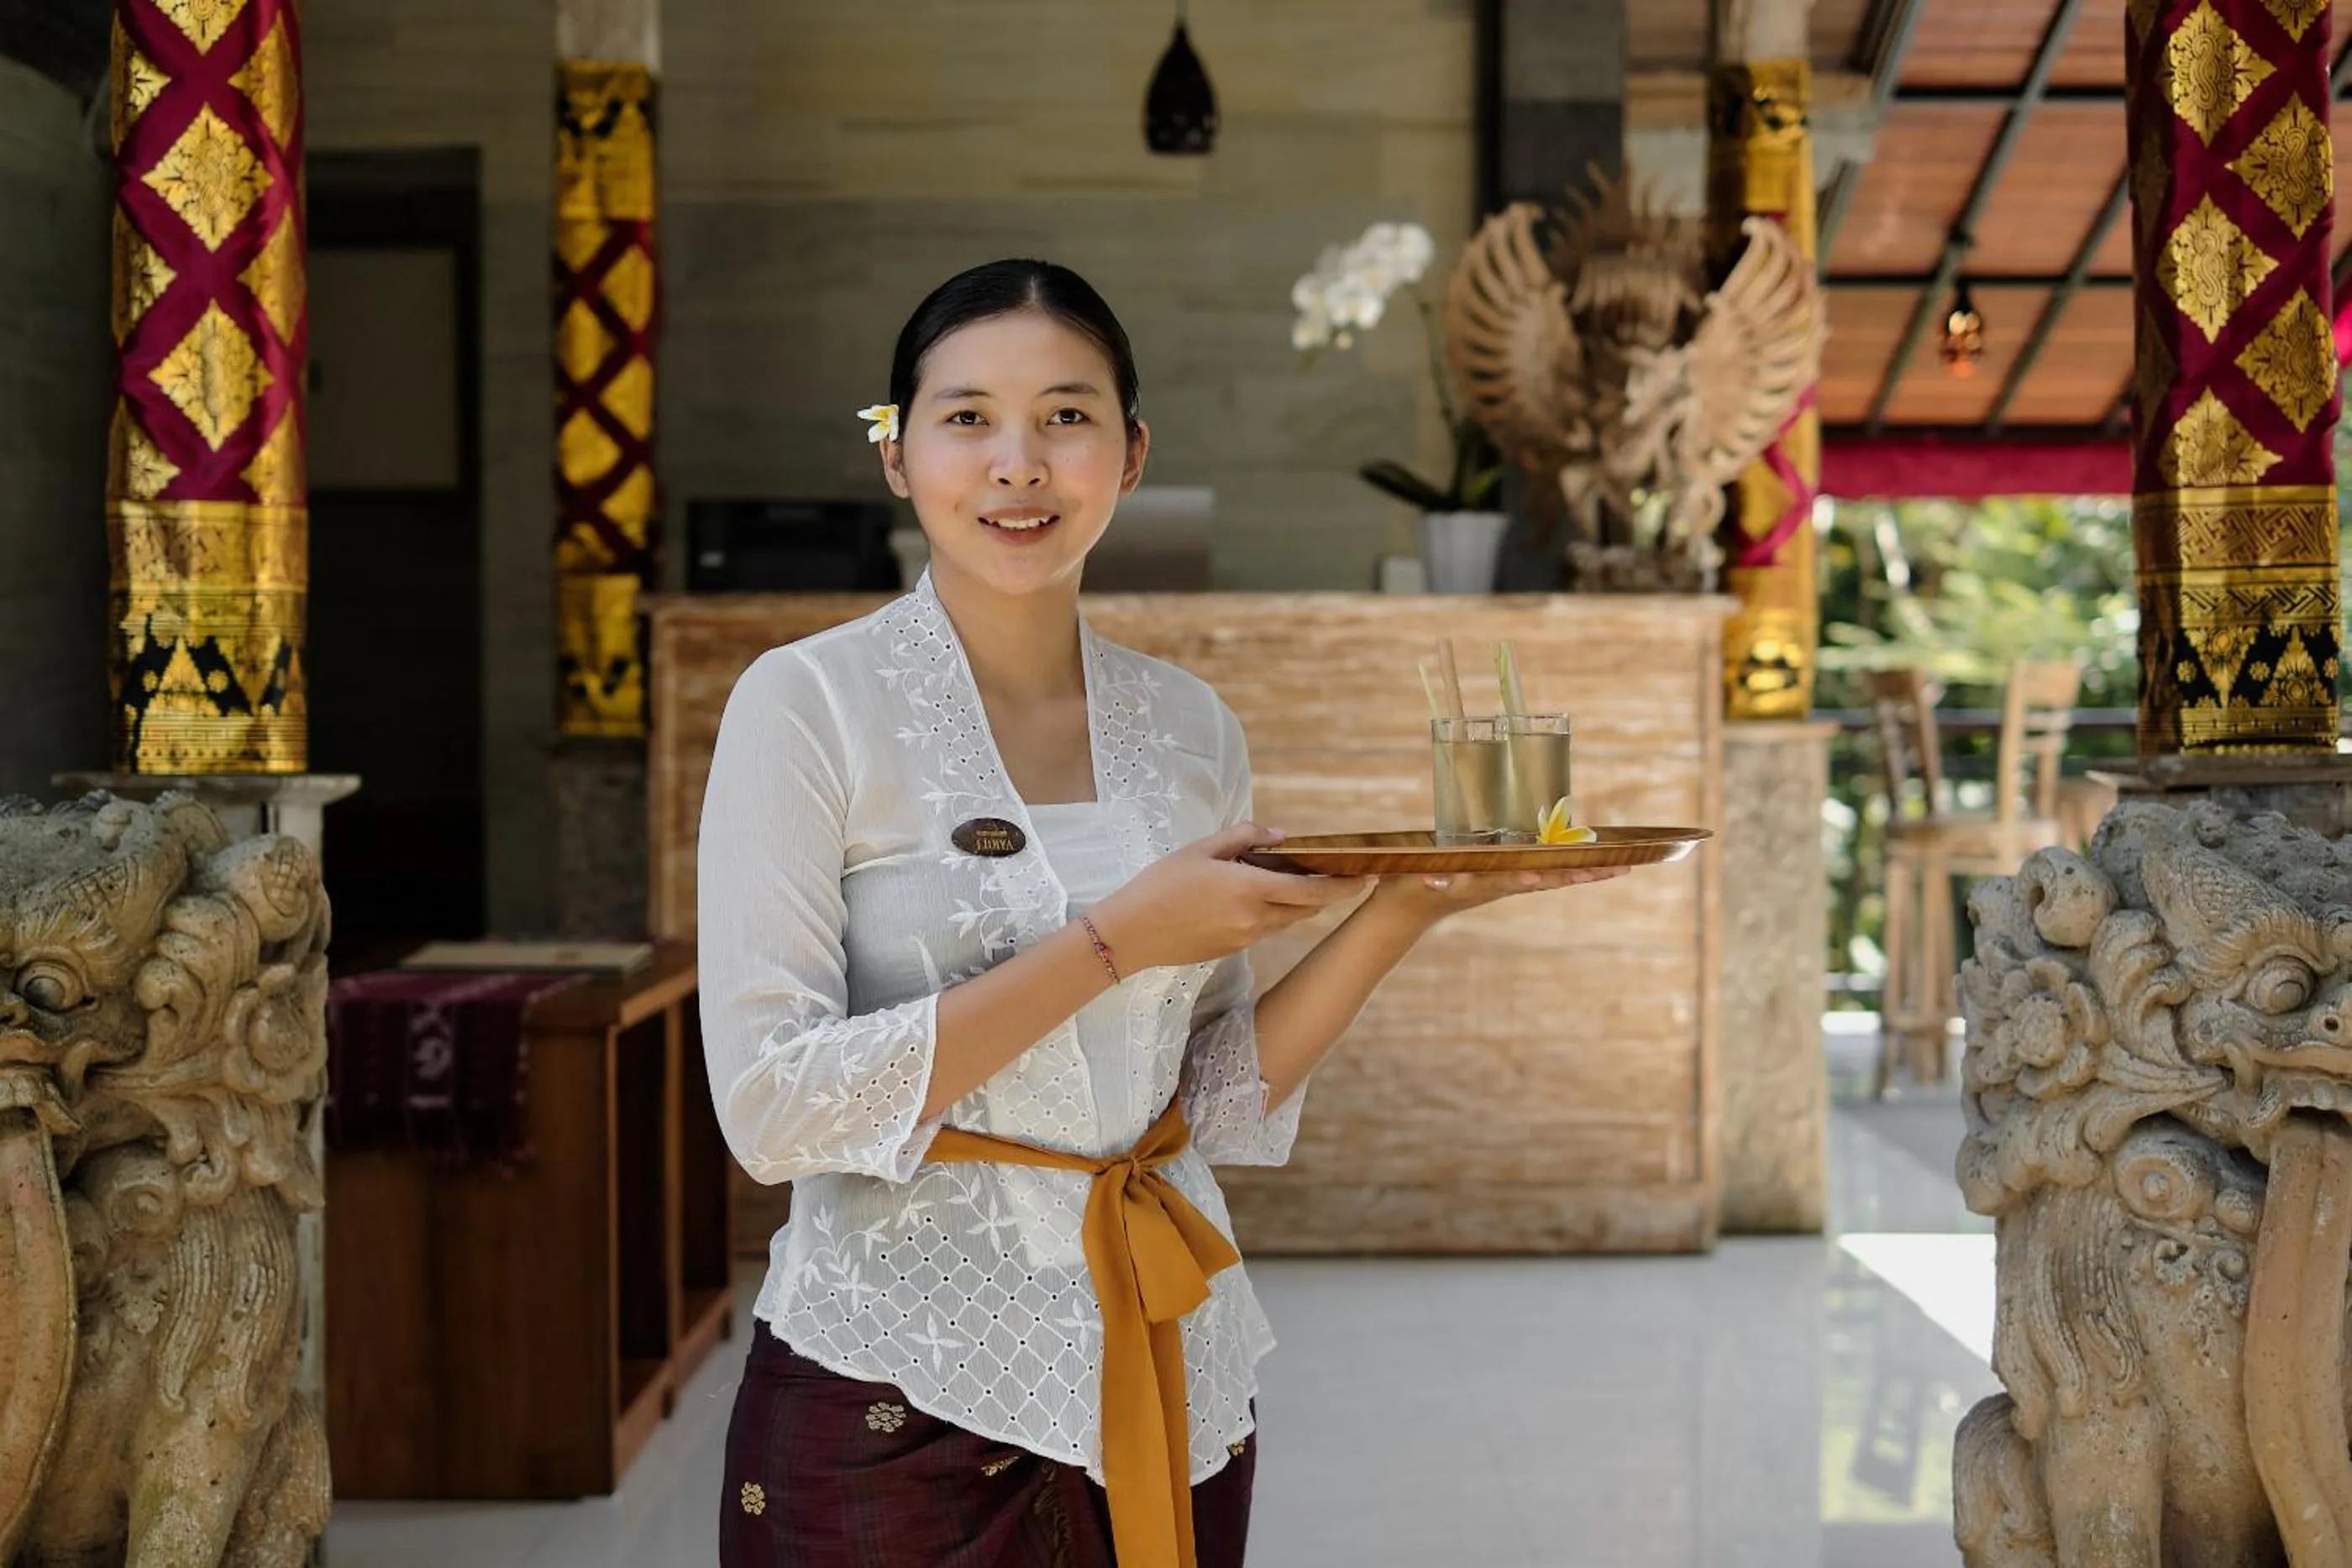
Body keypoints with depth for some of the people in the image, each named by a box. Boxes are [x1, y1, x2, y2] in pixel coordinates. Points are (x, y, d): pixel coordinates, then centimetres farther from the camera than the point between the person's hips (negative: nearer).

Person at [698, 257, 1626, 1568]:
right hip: (898, 1399, -4)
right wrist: (1112, 941, -19)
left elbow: (1215, 1105, 6)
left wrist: (1400, 911, -6)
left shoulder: (1193, 726, 4)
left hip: (1172, 1385, 4)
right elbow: (772, 1108, -17)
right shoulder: (808, 704, -10)